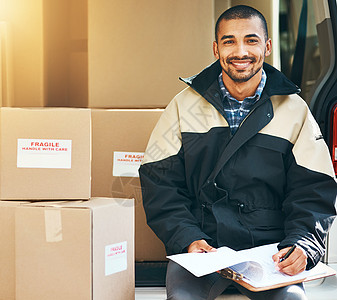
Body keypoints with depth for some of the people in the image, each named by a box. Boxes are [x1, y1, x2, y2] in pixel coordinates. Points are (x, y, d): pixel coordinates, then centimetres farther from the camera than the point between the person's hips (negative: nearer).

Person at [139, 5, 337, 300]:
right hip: (201, 247, 0)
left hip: (268, 250, 1)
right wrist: (187, 238, -11)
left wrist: (302, 244, -15)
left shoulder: (294, 110, 8)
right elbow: (159, 181, 5)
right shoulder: (184, 106, 8)